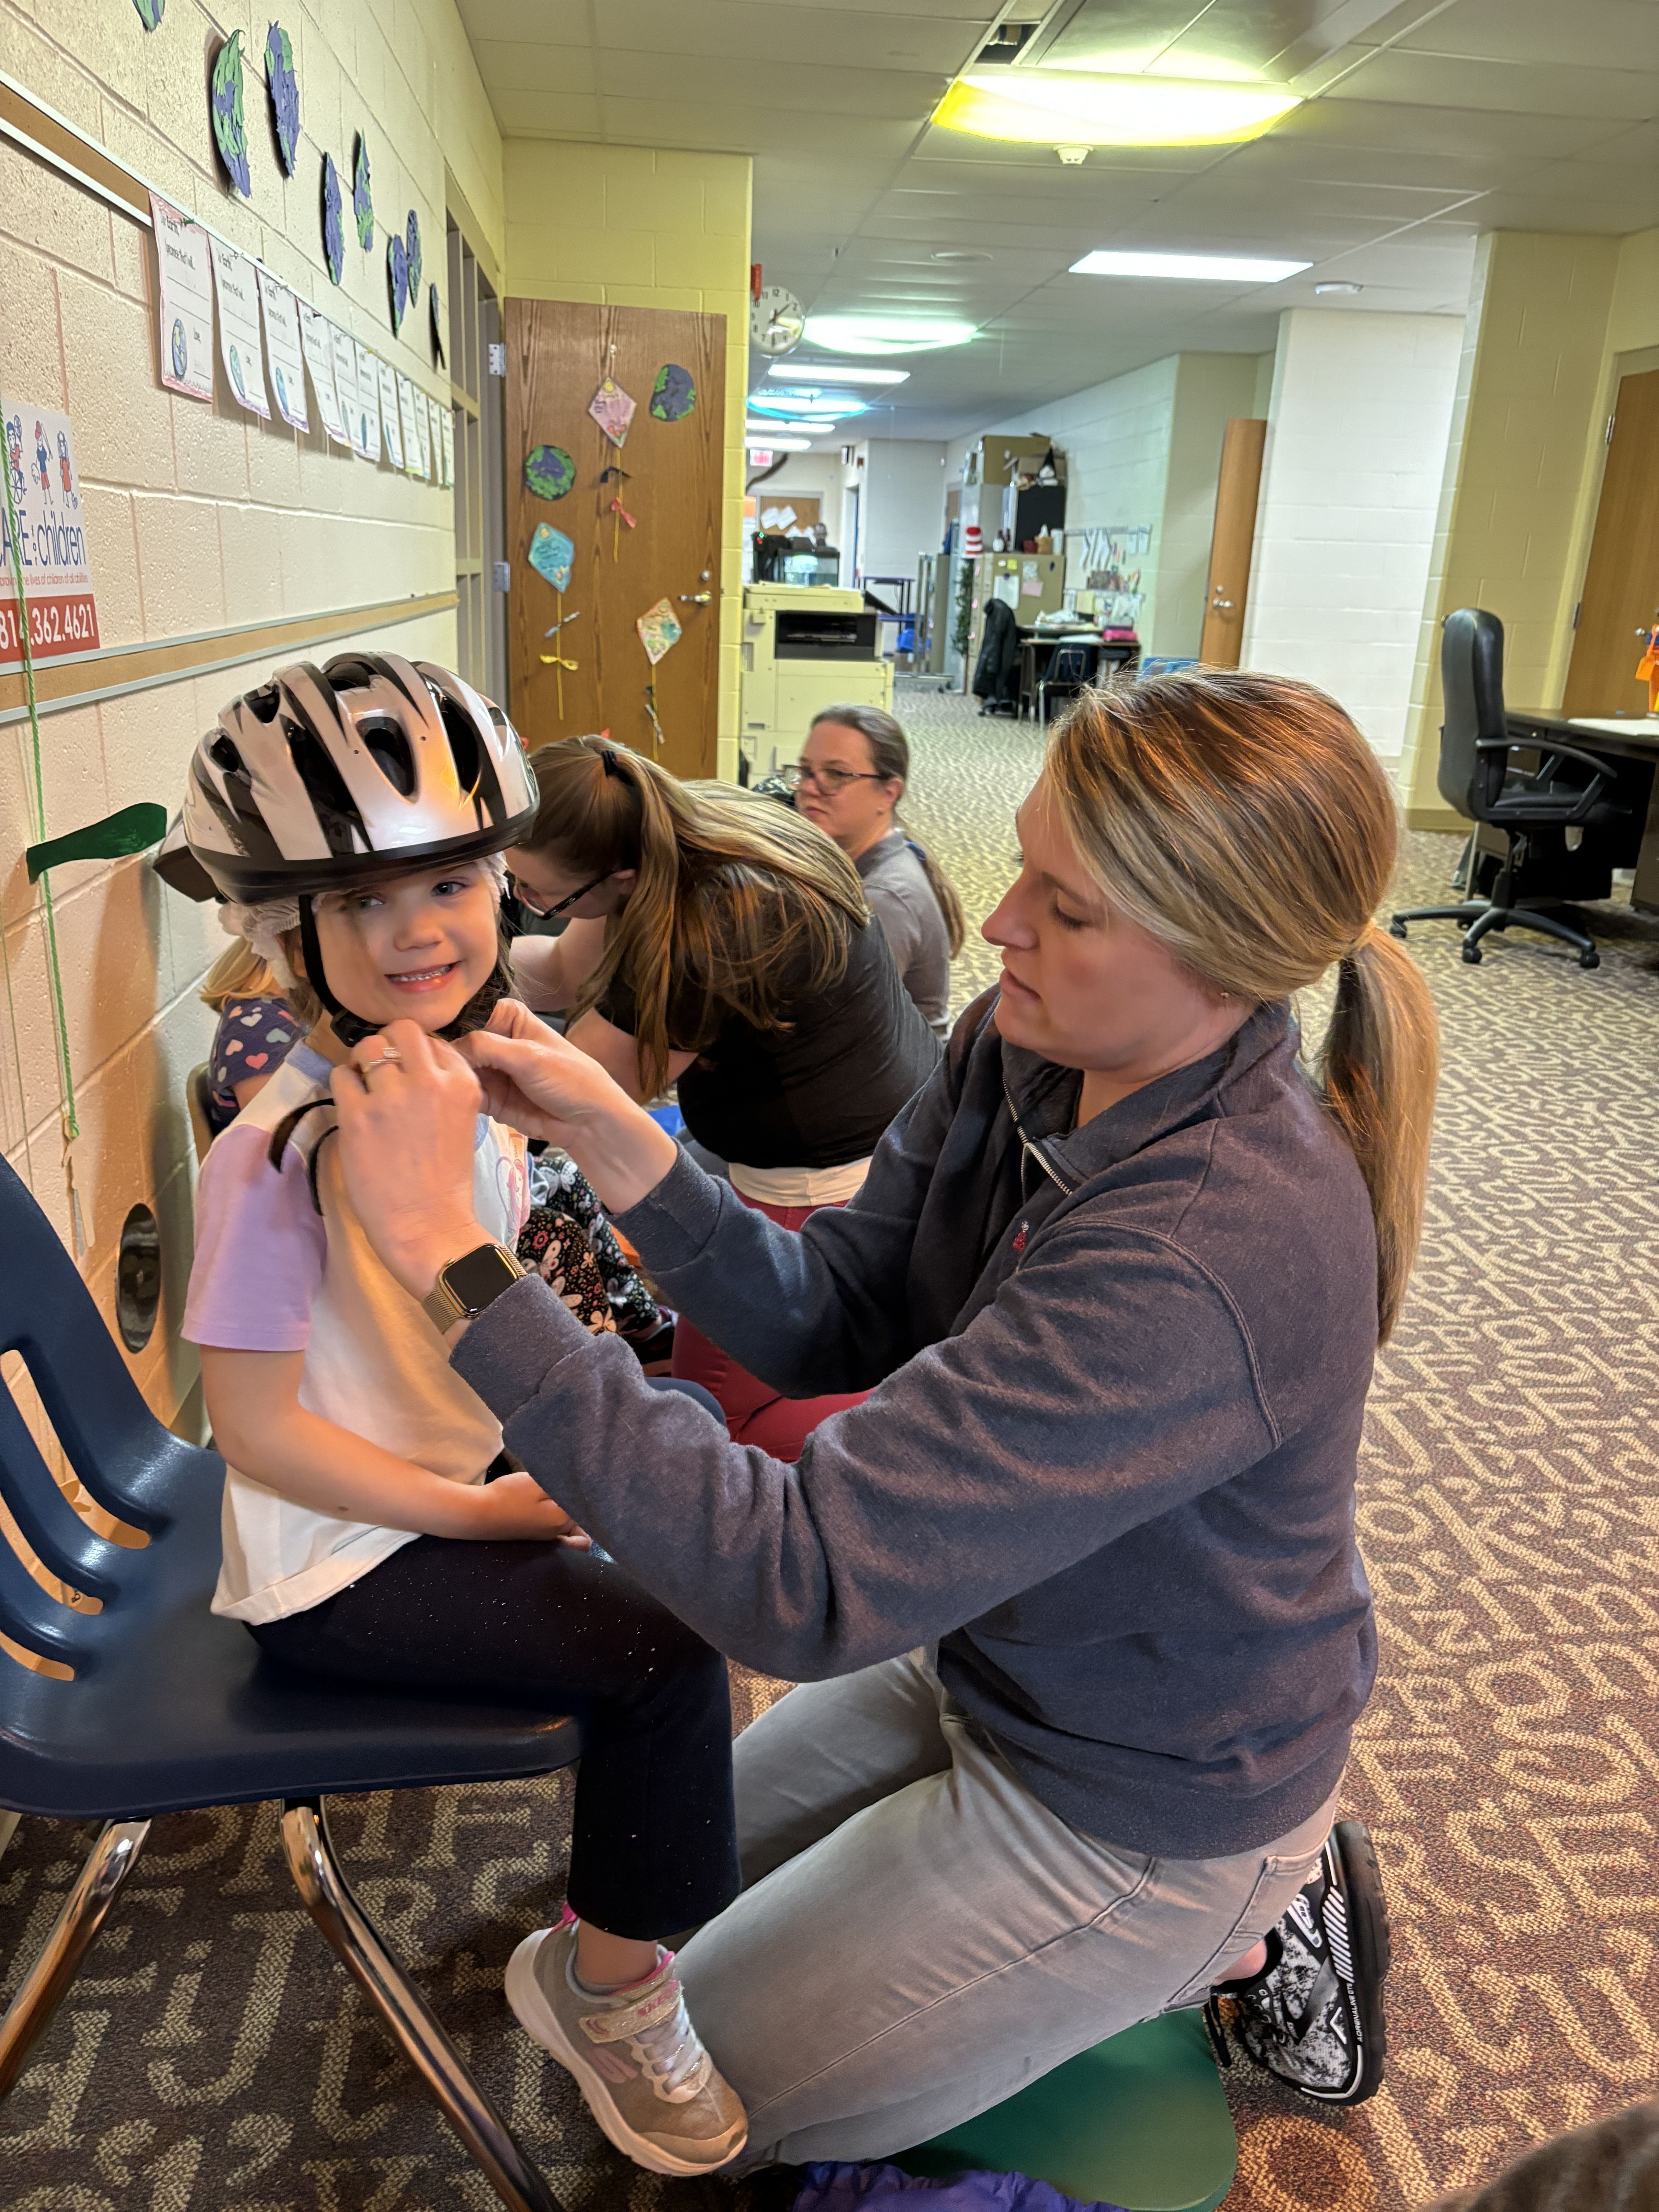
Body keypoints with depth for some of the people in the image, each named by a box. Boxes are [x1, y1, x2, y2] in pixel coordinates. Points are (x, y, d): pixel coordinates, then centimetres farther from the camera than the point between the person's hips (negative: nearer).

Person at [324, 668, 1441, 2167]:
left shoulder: (1211, 1258, -40)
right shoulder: (1026, 1049, -13)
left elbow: (796, 1582, -40)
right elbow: (834, 1323, -7)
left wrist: (446, 1252, -41)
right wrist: (617, 1142, -22)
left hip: (1149, 1804, -7)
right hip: (988, 1660, 7)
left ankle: (1230, 1940, 15)